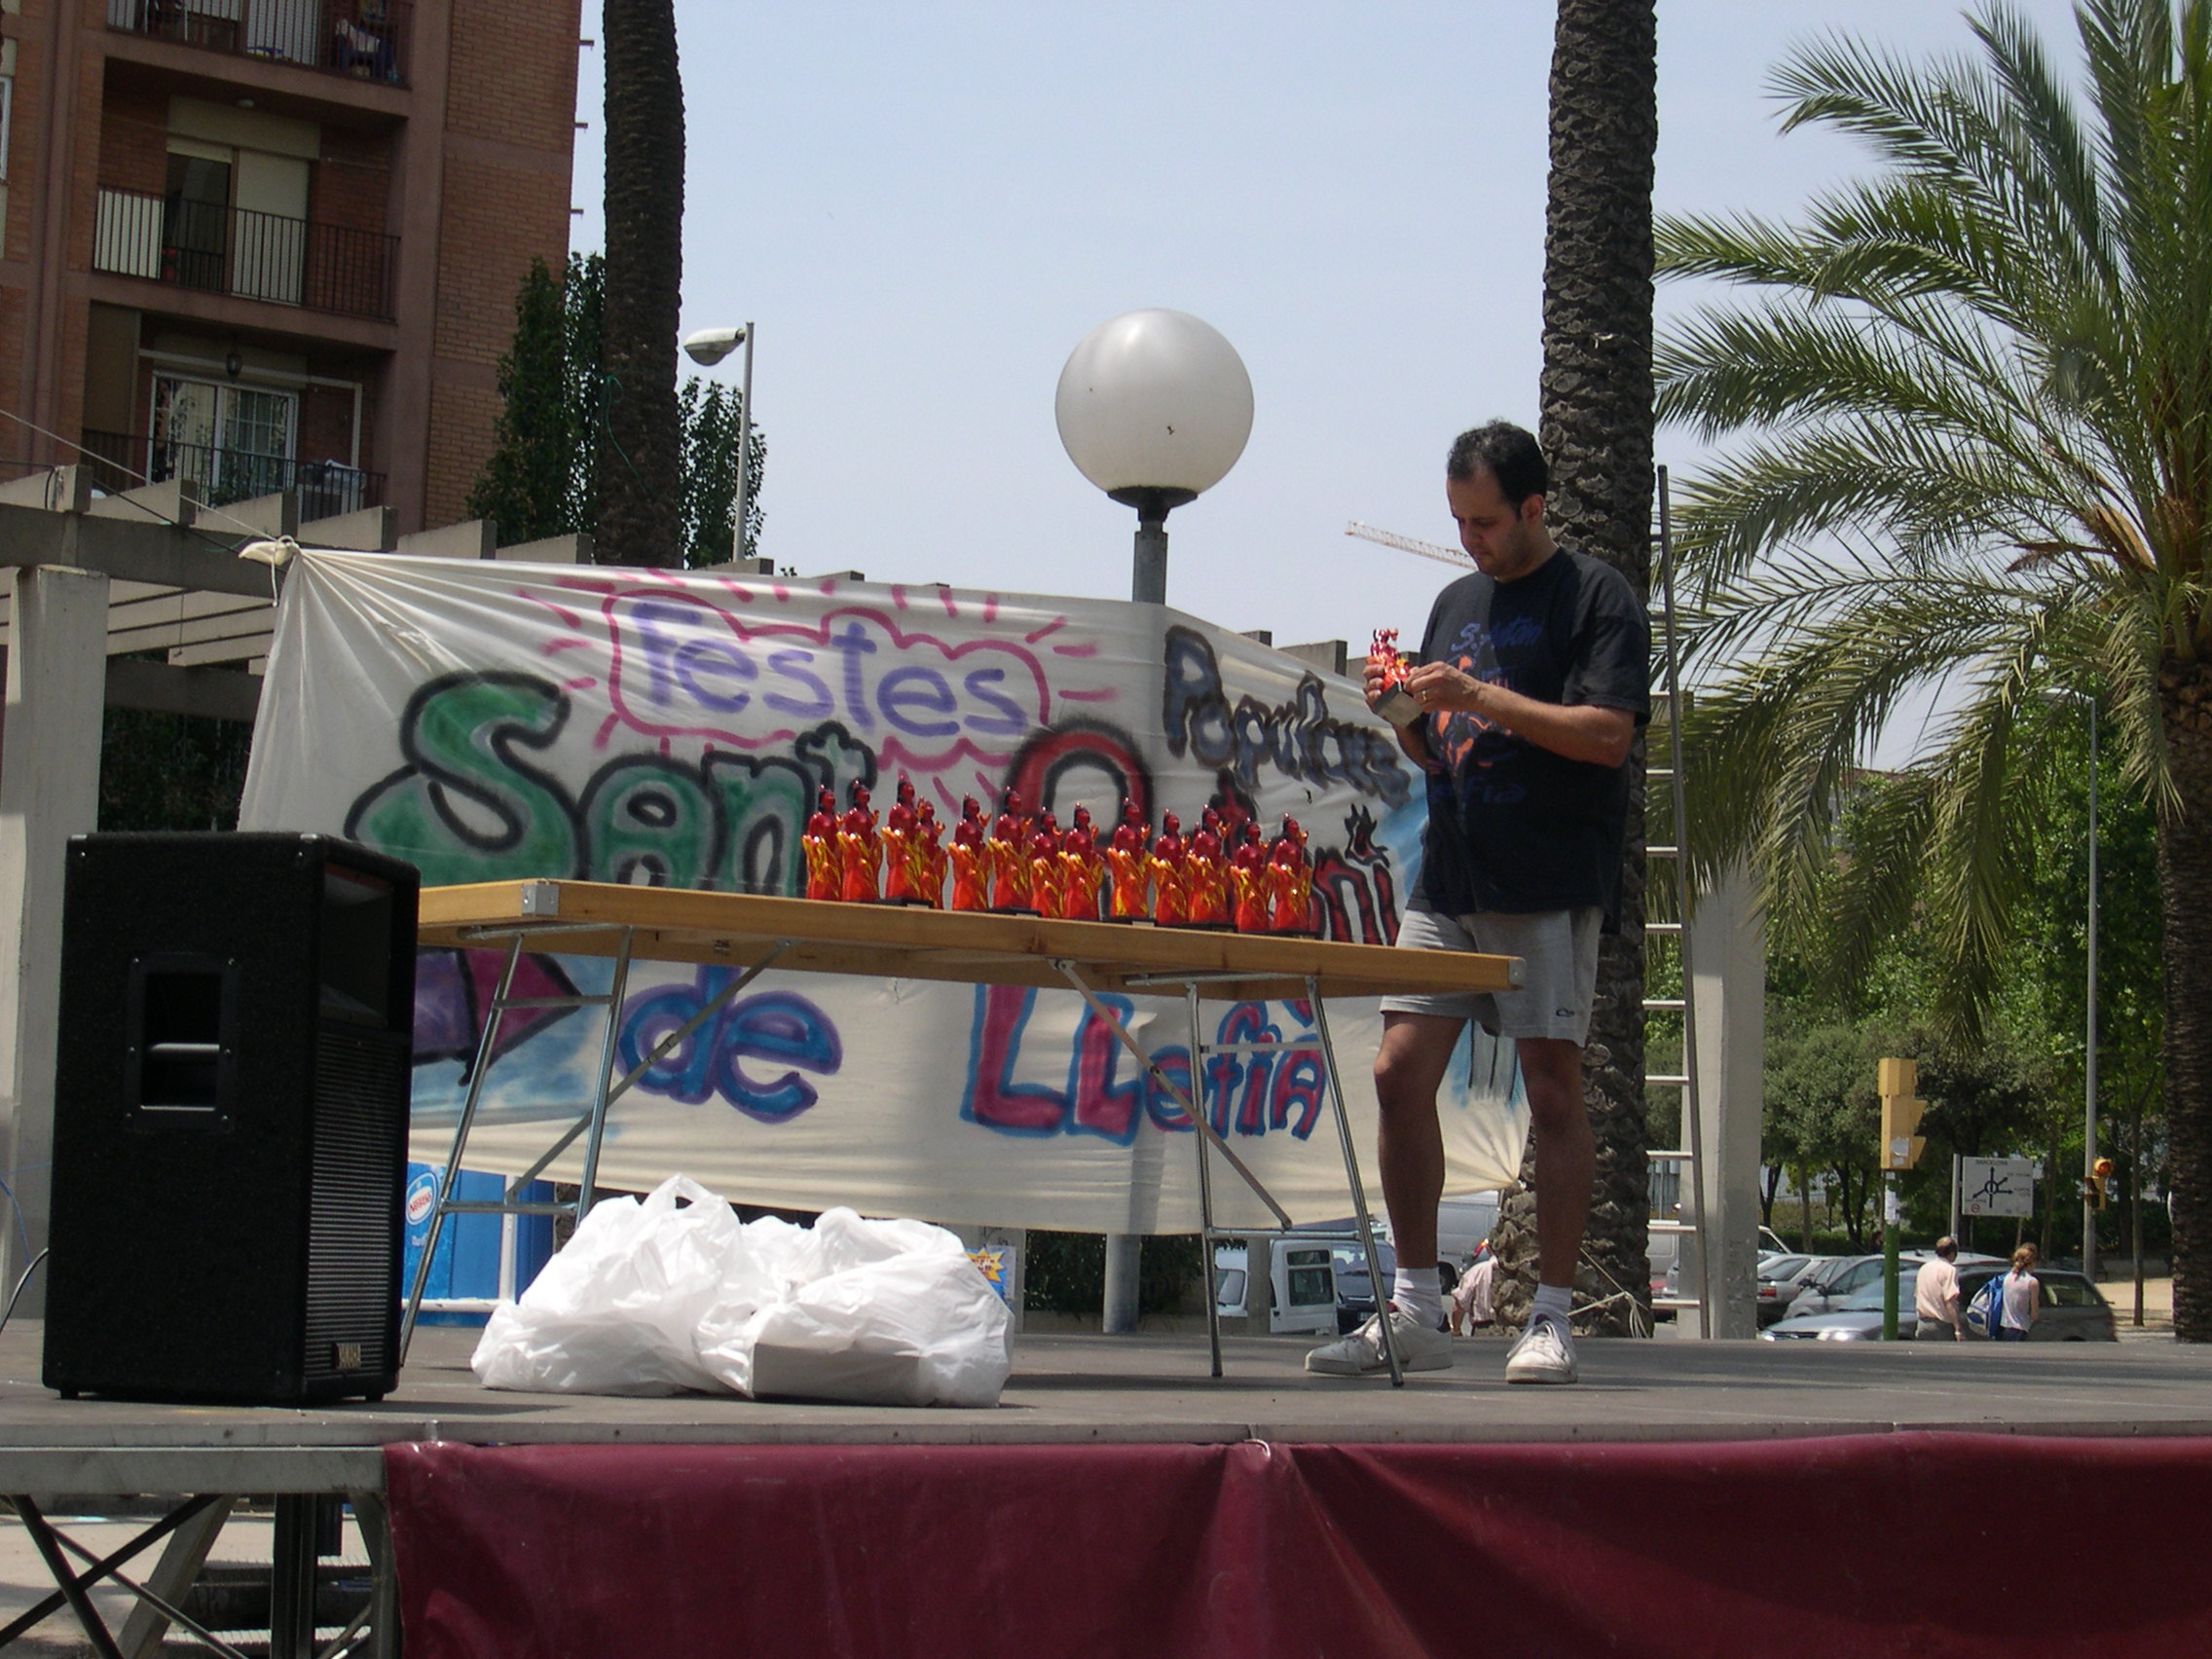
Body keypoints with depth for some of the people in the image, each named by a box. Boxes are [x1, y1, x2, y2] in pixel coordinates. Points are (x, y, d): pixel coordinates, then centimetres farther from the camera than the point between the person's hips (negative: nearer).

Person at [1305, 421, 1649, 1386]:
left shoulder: (1596, 595, 0)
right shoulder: (1457, 603, 20)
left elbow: (1608, 734, -12)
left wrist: (1480, 698, -16)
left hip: (1550, 886, -6)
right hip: (1447, 881, 6)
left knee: (1552, 1089, -5)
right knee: (1400, 1074, -1)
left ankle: (1552, 1320, 0)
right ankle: (1414, 1315, 6)